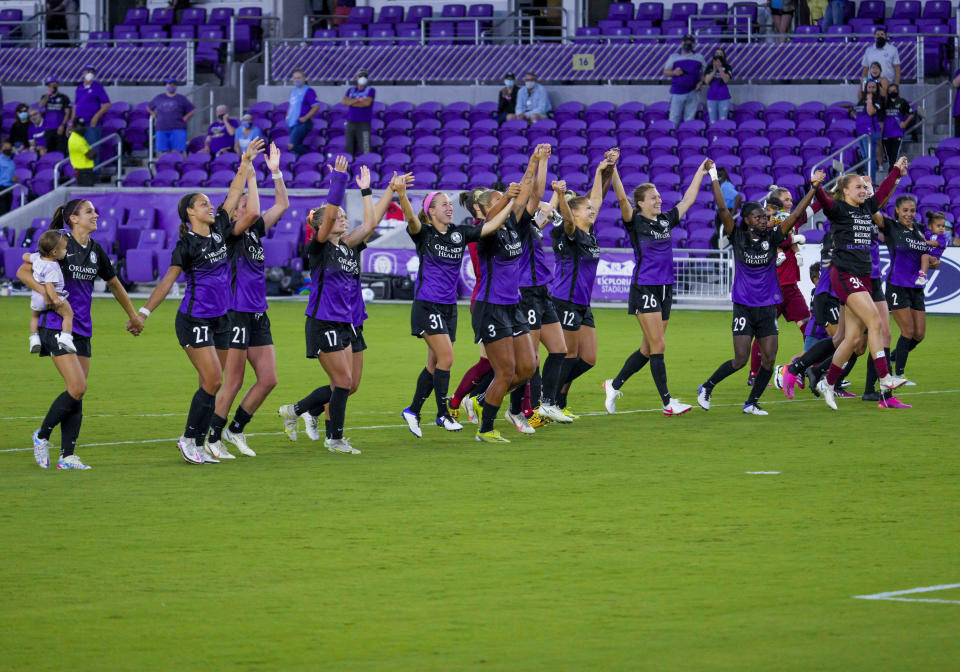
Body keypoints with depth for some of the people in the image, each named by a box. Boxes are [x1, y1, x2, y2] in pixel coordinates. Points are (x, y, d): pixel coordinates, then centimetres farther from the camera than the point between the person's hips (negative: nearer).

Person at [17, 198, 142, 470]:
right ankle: (42, 436, 4)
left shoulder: (95, 250, 10)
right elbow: (23, 272, -7)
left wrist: (133, 315, 32)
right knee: (77, 388, -15)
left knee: (78, 394, 1)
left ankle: (67, 456, 3)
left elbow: (114, 284, 25)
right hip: (56, 325, -6)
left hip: (82, 329, 6)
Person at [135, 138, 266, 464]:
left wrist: (245, 164, 15)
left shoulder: (219, 230, 6)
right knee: (213, 379, -14)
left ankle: (197, 444, 9)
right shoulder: (187, 244, -12)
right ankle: (188, 439, -3)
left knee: (211, 385, 5)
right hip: (194, 321, -7)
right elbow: (168, 280, -10)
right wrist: (144, 312, -14)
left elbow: (234, 195, 16)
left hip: (220, 320, 7)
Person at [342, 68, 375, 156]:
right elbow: (344, 102, 0)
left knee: (365, 150, -15)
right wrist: (359, 100, -7)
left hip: (364, 123, -5)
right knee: (349, 150, 3)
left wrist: (351, 102, -2)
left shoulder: (370, 90, 4)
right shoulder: (351, 90, 17)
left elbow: (367, 103, -12)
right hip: (350, 123, 5)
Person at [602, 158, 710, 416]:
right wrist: (612, 169, -29)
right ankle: (667, 403, -7)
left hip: (665, 289, 7)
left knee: (648, 349, 10)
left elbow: (688, 200, 22)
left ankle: (614, 385, 26)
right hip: (644, 288, -7)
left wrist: (701, 172, 26)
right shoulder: (635, 221, -5)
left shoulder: (666, 221, 12)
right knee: (658, 346, -9)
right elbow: (621, 197, -19)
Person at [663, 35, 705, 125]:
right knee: (674, 118, -6)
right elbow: (665, 72, 7)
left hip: (693, 93, 1)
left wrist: (701, 82, -4)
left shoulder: (699, 57, 13)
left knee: (690, 118, 3)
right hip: (677, 93, -1)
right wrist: (674, 73, -13)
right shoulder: (674, 57, 9)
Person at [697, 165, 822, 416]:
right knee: (740, 360, -7)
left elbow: (796, 214, -5)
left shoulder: (772, 237, 1)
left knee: (769, 359, -4)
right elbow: (722, 209, -12)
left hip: (768, 307, 3)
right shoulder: (738, 237, -5)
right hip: (744, 307, -3)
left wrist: (813, 188, -13)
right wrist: (714, 177, -17)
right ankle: (707, 387, 15)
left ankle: (751, 403, 12)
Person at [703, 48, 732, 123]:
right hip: (711, 97, 1)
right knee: (712, 122, 0)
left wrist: (719, 68, -16)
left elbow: (726, 80, -11)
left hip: (723, 97, -1)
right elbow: (706, 81, -5)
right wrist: (714, 70, -14)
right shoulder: (709, 68, 5)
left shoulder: (727, 67, 2)